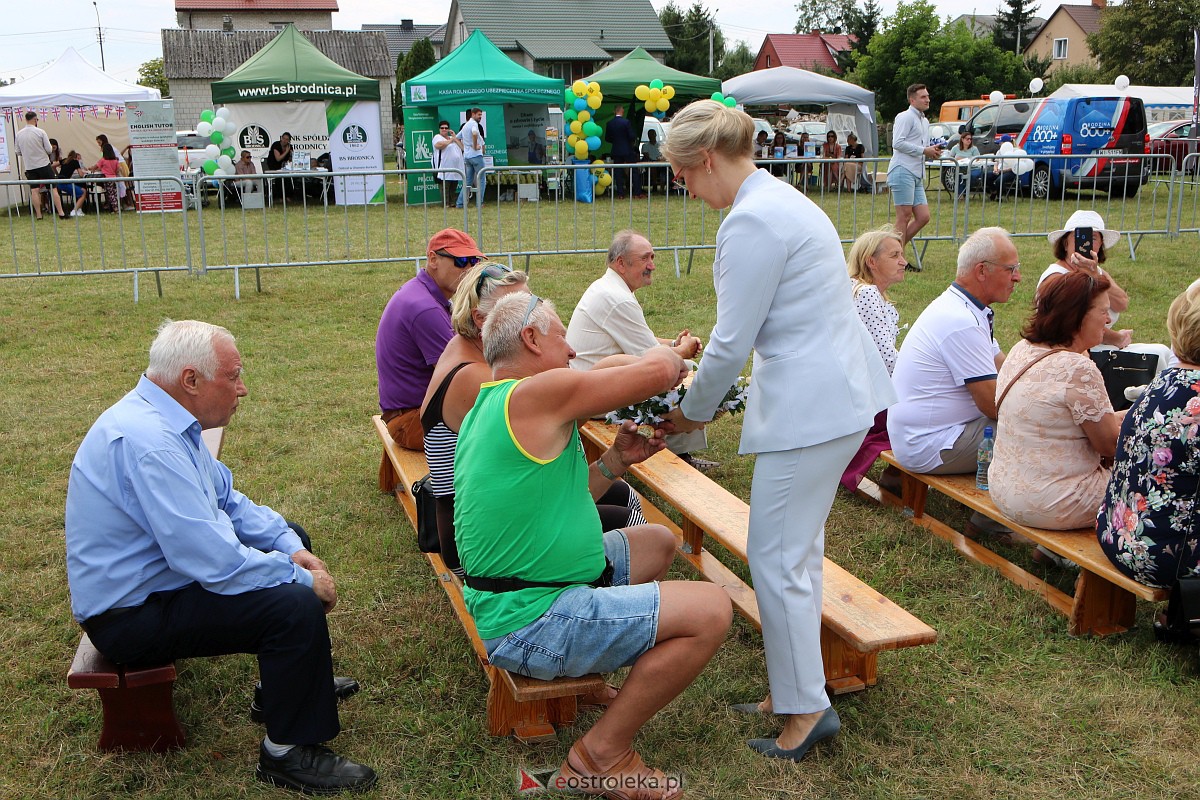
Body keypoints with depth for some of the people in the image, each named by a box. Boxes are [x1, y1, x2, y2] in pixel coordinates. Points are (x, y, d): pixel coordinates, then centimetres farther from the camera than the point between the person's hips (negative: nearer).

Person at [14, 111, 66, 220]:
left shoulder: (18, 134, -1)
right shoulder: (40, 132, -11)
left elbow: (18, 152, 7)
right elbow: (49, 150, -10)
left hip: (29, 166, 3)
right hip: (44, 165, -3)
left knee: (34, 191, 5)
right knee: (53, 189, 0)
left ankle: (38, 215, 6)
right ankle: (61, 213, -3)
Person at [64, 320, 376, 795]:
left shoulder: (164, 418, 2)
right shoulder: (147, 442, -30)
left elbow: (227, 498, 12)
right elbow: (214, 562, -33)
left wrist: (291, 547, -2)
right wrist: (303, 579, -20)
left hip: (162, 570, 11)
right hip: (132, 614, -11)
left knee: (289, 540, 18)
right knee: (297, 605, -25)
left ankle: (292, 679, 31)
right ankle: (288, 755, -6)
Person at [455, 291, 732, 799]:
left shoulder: (486, 408, 13)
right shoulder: (535, 393, -18)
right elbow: (654, 372, -19)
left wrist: (616, 460, 7)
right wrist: (669, 354, 4)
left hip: (506, 599, 11)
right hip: (529, 624, -11)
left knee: (657, 542, 22)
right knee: (711, 610, -16)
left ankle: (584, 674, 20)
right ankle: (601, 757, -5)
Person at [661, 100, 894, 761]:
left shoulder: (751, 222, -18)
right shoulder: (781, 200, 15)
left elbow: (731, 342, -17)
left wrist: (692, 412, -1)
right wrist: (706, 395, 19)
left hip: (809, 408, -11)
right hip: (840, 395, 11)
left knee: (776, 561, -1)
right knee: (799, 550, 18)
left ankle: (806, 708, 12)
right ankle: (795, 689, 30)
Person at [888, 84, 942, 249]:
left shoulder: (925, 121, 27)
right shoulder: (905, 117, -3)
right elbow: (897, 143, -16)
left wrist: (933, 152, 12)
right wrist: (924, 150, -13)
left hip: (917, 176, 9)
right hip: (903, 171, -9)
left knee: (923, 217, 4)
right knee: (904, 216, -9)